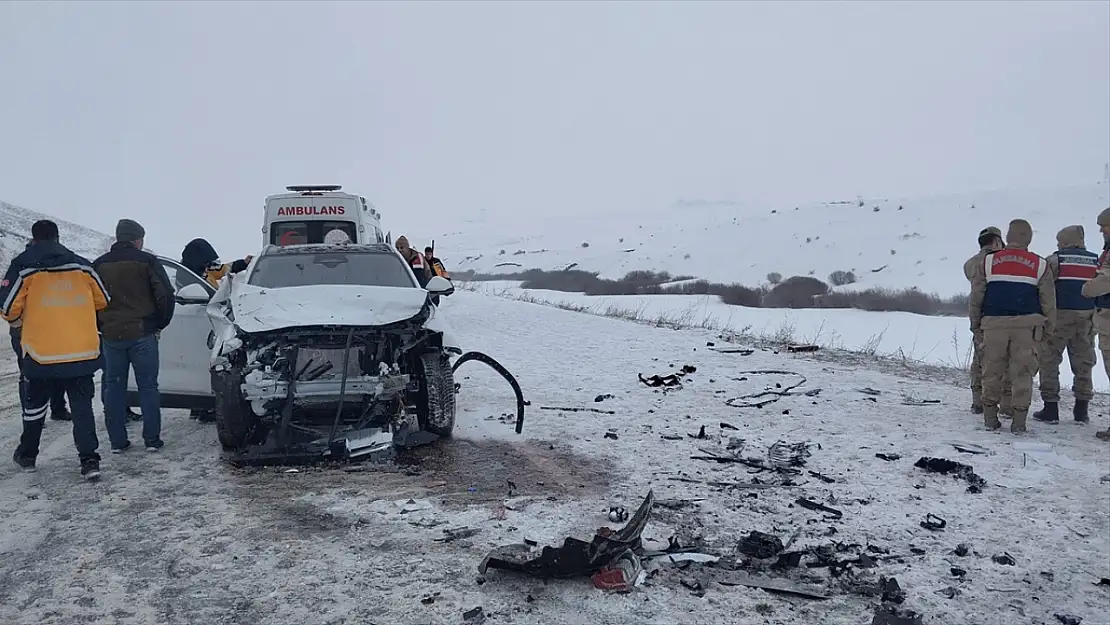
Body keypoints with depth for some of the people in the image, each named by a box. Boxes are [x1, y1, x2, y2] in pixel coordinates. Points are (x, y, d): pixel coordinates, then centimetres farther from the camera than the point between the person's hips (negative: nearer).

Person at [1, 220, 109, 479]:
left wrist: (24, 314, 19)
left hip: (40, 352, -1)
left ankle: (27, 455, 33)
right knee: (82, 405, 6)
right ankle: (89, 460, -4)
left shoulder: (23, 266, -3)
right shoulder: (82, 266, 6)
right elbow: (102, 301, 14)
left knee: (34, 403, 18)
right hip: (82, 351, 1)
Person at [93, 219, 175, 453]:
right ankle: (152, 439, 3)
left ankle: (117, 441, 9)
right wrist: (160, 324, 5)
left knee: (114, 387, 9)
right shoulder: (146, 261, -3)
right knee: (147, 386, 3)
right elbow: (165, 295, -8)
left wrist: (102, 327, 18)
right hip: (142, 334, -3)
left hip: (110, 335, 3)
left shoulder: (99, 265, 9)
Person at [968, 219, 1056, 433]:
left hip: (994, 323, 0)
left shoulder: (988, 261, 4)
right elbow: (1048, 300, 7)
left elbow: (976, 295, 5)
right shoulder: (1039, 265, 4)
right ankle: (1019, 419, 4)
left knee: (992, 370, 8)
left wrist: (975, 322, 14)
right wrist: (1049, 327, 16)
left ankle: (990, 416, 11)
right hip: (1026, 324, 0)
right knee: (1022, 371, 4)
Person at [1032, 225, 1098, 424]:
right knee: (1083, 362, 11)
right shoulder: (1095, 261, 10)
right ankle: (1081, 410, 14)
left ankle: (1051, 407, 0)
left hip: (1060, 314, -4)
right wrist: (1095, 318, 20)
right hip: (1087, 316, 4)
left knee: (1049, 360, 3)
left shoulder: (1055, 260, -5)